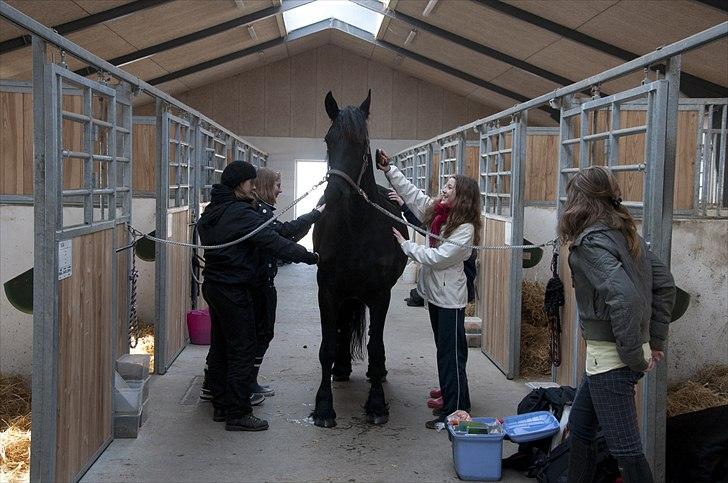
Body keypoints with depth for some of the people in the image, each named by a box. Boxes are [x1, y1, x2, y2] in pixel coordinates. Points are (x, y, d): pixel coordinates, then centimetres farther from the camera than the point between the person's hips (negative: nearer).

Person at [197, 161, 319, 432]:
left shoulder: (211, 211, 10)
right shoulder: (241, 213, -18)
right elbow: (274, 242, -22)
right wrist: (311, 257, -19)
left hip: (213, 285, 10)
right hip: (234, 290, -10)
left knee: (219, 347, 16)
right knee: (242, 350, -3)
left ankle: (221, 406, 25)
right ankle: (238, 414, 1)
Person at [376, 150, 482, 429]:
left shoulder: (465, 229, -20)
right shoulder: (437, 212, 3)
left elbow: (437, 257, -24)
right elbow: (412, 193, 10)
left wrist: (405, 245, -18)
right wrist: (389, 170, 4)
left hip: (450, 297, -9)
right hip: (434, 292, 9)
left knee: (451, 353, -5)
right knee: (445, 350, 18)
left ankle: (454, 412, -1)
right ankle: (454, 399, 31)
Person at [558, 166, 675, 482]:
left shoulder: (591, 242, -17)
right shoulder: (627, 234, 8)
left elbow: (624, 297, -29)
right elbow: (664, 284, 13)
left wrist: (633, 356, -19)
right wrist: (656, 340, 15)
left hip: (609, 357, -9)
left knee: (625, 449, -3)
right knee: (579, 428, 21)